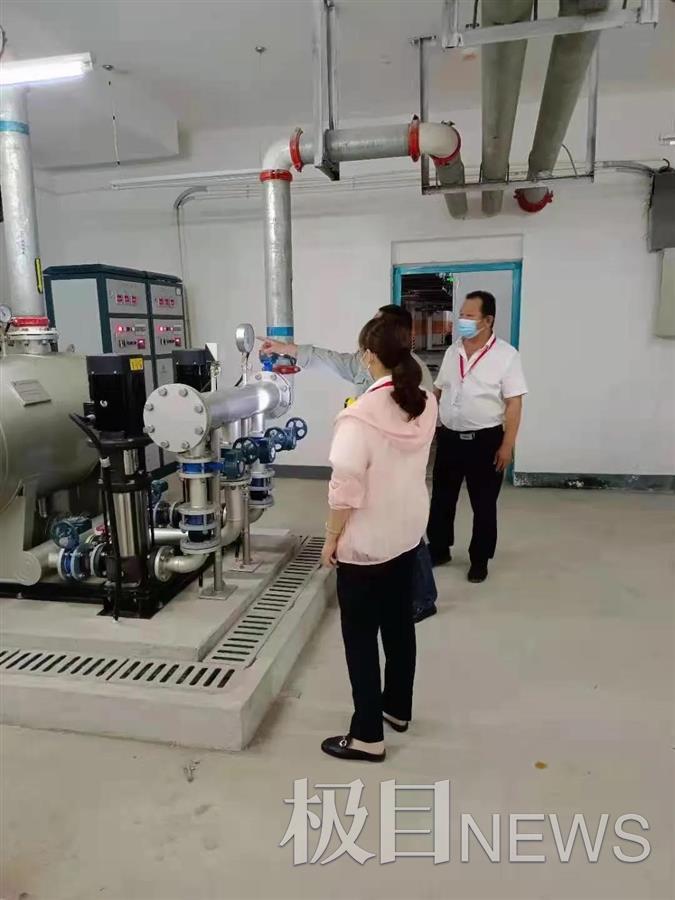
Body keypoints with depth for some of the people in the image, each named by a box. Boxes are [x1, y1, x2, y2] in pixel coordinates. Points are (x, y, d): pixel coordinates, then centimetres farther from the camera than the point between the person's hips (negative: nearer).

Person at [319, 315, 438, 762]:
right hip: (409, 533, 7)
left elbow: (346, 491, -24)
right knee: (400, 622, 21)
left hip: (365, 543, -7)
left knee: (361, 637, 8)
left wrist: (331, 539, -7)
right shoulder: (426, 404, -3)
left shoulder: (360, 416, -26)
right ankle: (398, 707, 40)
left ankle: (368, 736, 22)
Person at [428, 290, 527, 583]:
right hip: (448, 437, 5)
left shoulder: (506, 355, -11)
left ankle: (479, 559, 25)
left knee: (483, 505, 9)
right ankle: (439, 549, 32)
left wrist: (507, 445, -15)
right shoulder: (453, 351, 5)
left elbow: (514, 403, -12)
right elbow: (438, 391, 14)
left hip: (485, 440, -5)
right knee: (441, 499, 14)